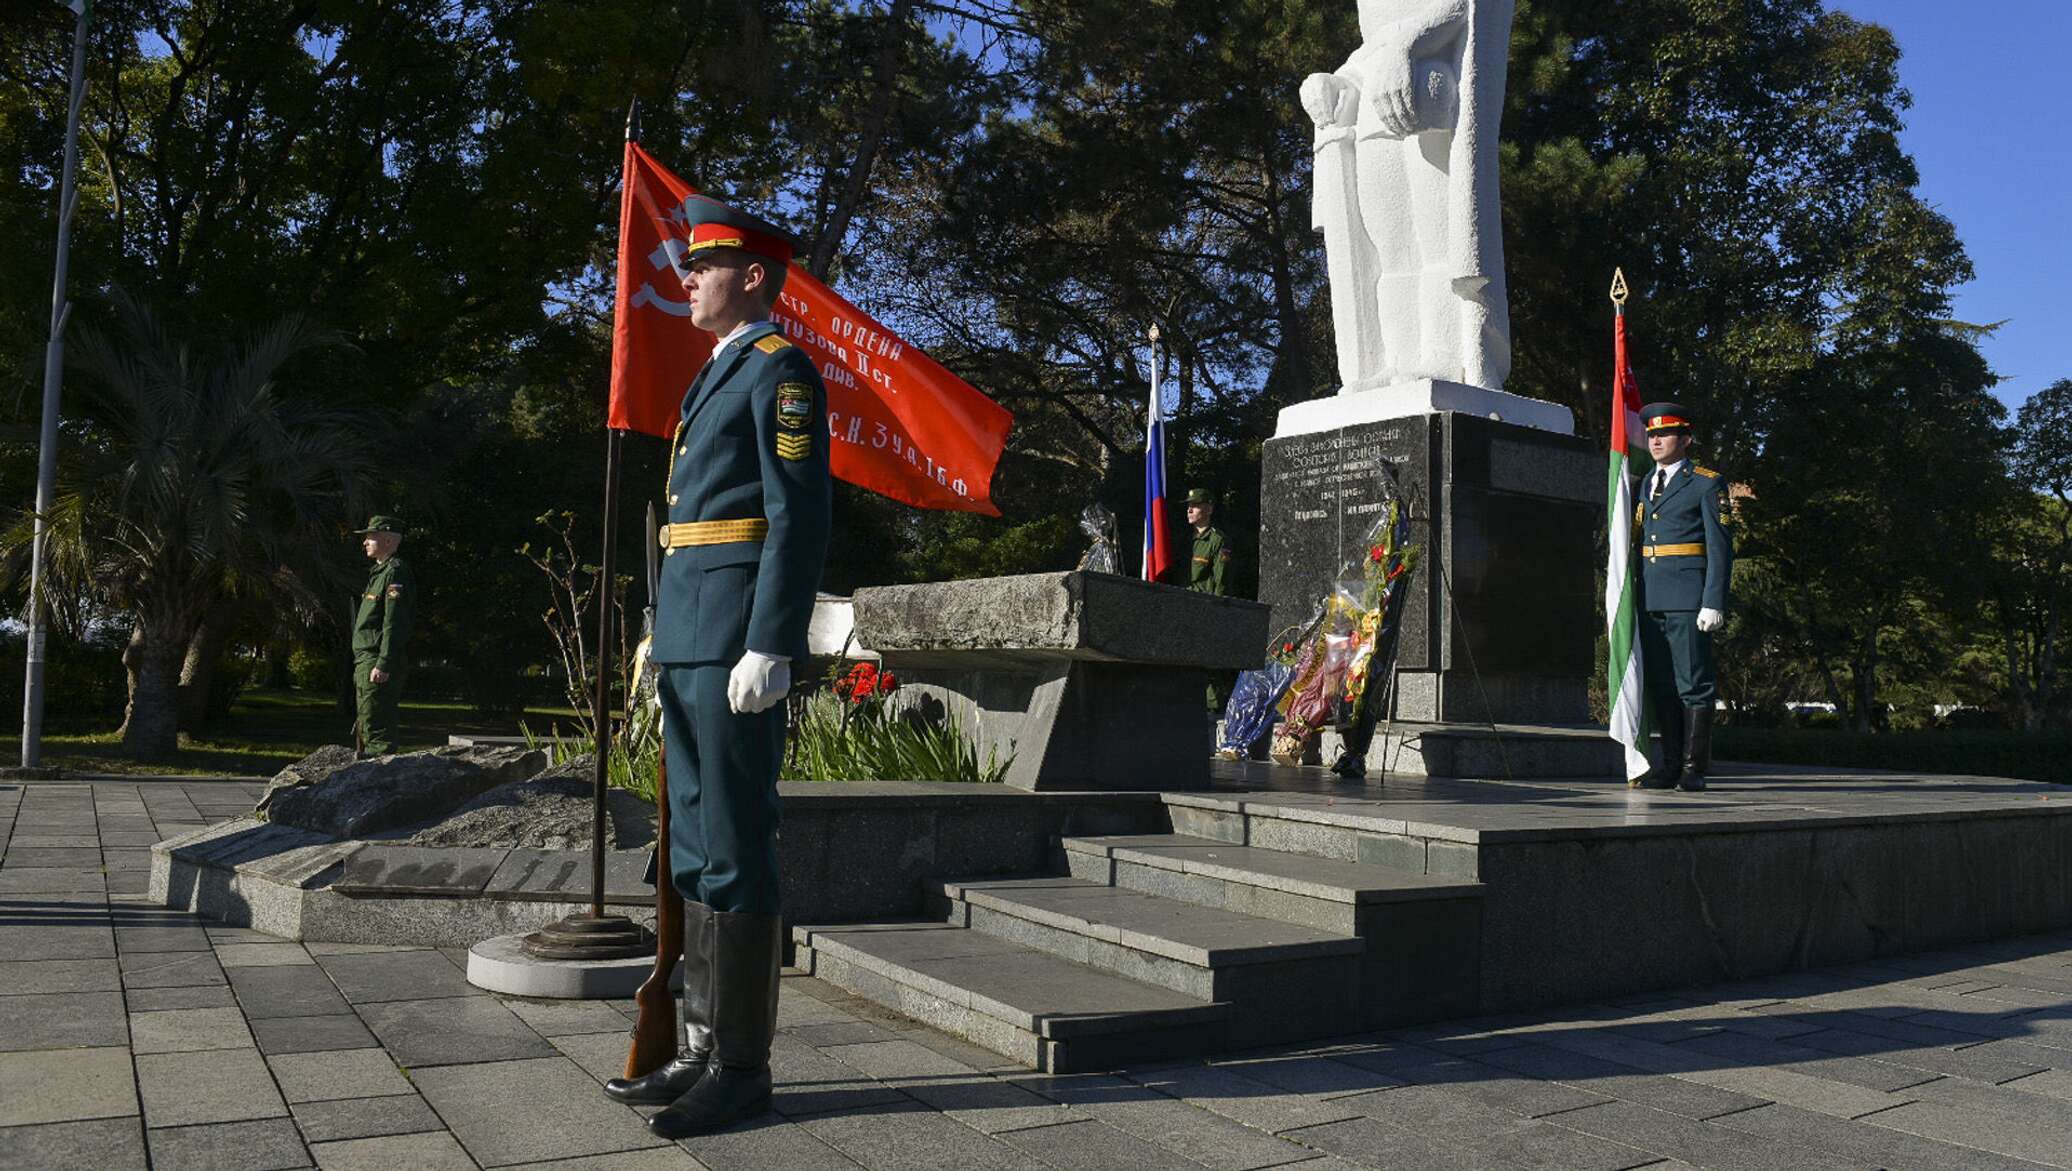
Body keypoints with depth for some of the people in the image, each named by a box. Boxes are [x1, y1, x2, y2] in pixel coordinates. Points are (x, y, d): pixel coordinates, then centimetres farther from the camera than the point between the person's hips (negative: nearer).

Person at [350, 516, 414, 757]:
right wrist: (361, 666, 21)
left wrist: (383, 665, -25)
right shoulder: (379, 572, 21)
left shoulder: (395, 572, -12)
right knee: (363, 726, 15)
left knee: (377, 728, -11)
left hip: (379, 663, -11)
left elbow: (394, 623, -20)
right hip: (366, 661, 11)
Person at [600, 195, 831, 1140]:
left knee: (732, 853, -5)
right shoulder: (718, 374, 23)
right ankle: (703, 1049, 21)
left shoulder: (781, 369, -6)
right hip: (690, 635, 10)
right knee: (694, 851, 12)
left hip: (736, 640, -10)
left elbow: (800, 516, -15)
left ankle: (742, 1067, 5)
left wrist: (770, 648, -22)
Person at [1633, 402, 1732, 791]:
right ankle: (1671, 764, 14)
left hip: (1688, 599, -6)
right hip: (1649, 599, 6)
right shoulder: (1644, 485, 18)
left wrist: (1714, 602, -13)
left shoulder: (1706, 484, 0)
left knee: (1693, 683, -3)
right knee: (1661, 685, 8)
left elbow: (1720, 548, -5)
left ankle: (1695, 767, 1)